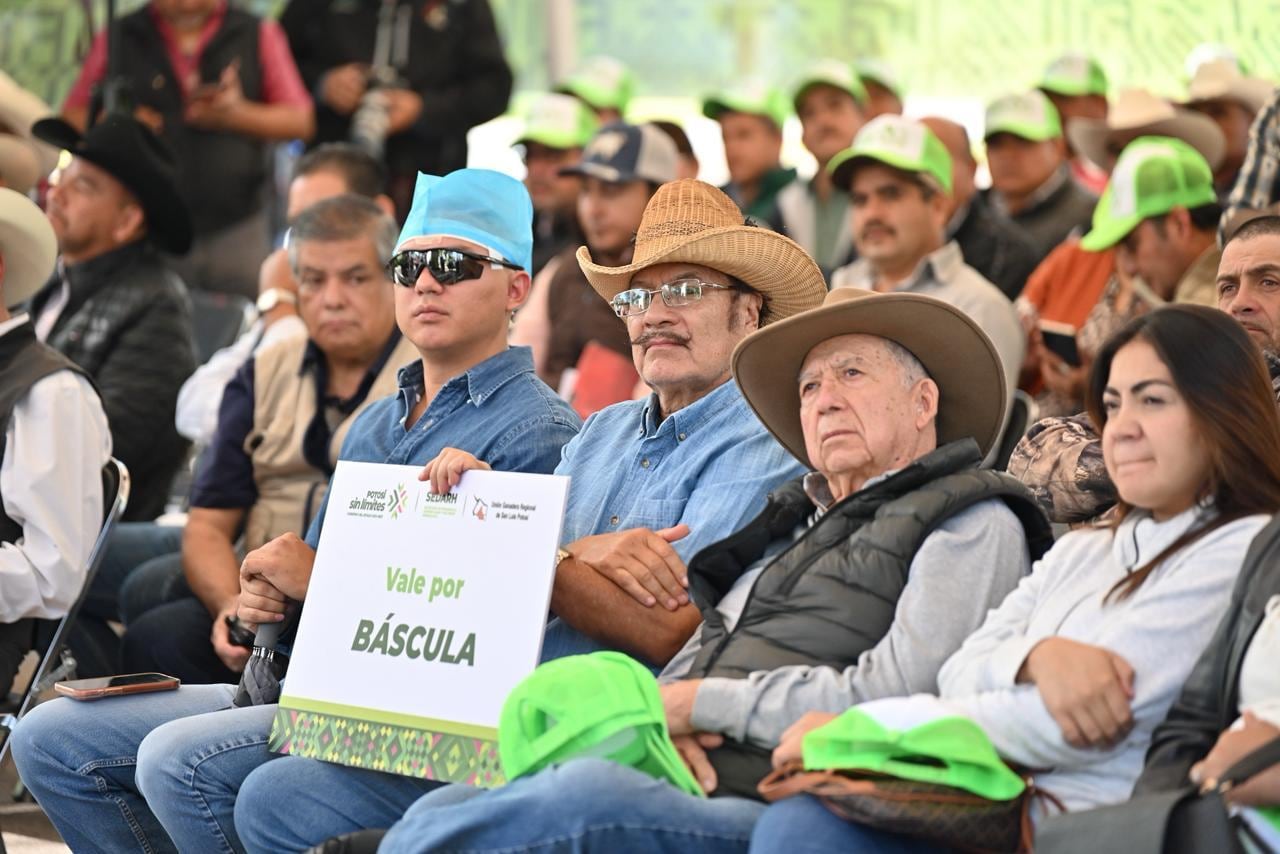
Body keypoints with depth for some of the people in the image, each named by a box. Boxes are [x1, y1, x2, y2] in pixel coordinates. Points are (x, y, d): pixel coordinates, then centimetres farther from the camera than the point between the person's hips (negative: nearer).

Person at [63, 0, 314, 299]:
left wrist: (237, 115, -12)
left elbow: (300, 120, 5)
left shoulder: (259, 35, 7)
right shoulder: (118, 39, 7)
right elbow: (72, 117, 9)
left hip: (237, 228, 0)